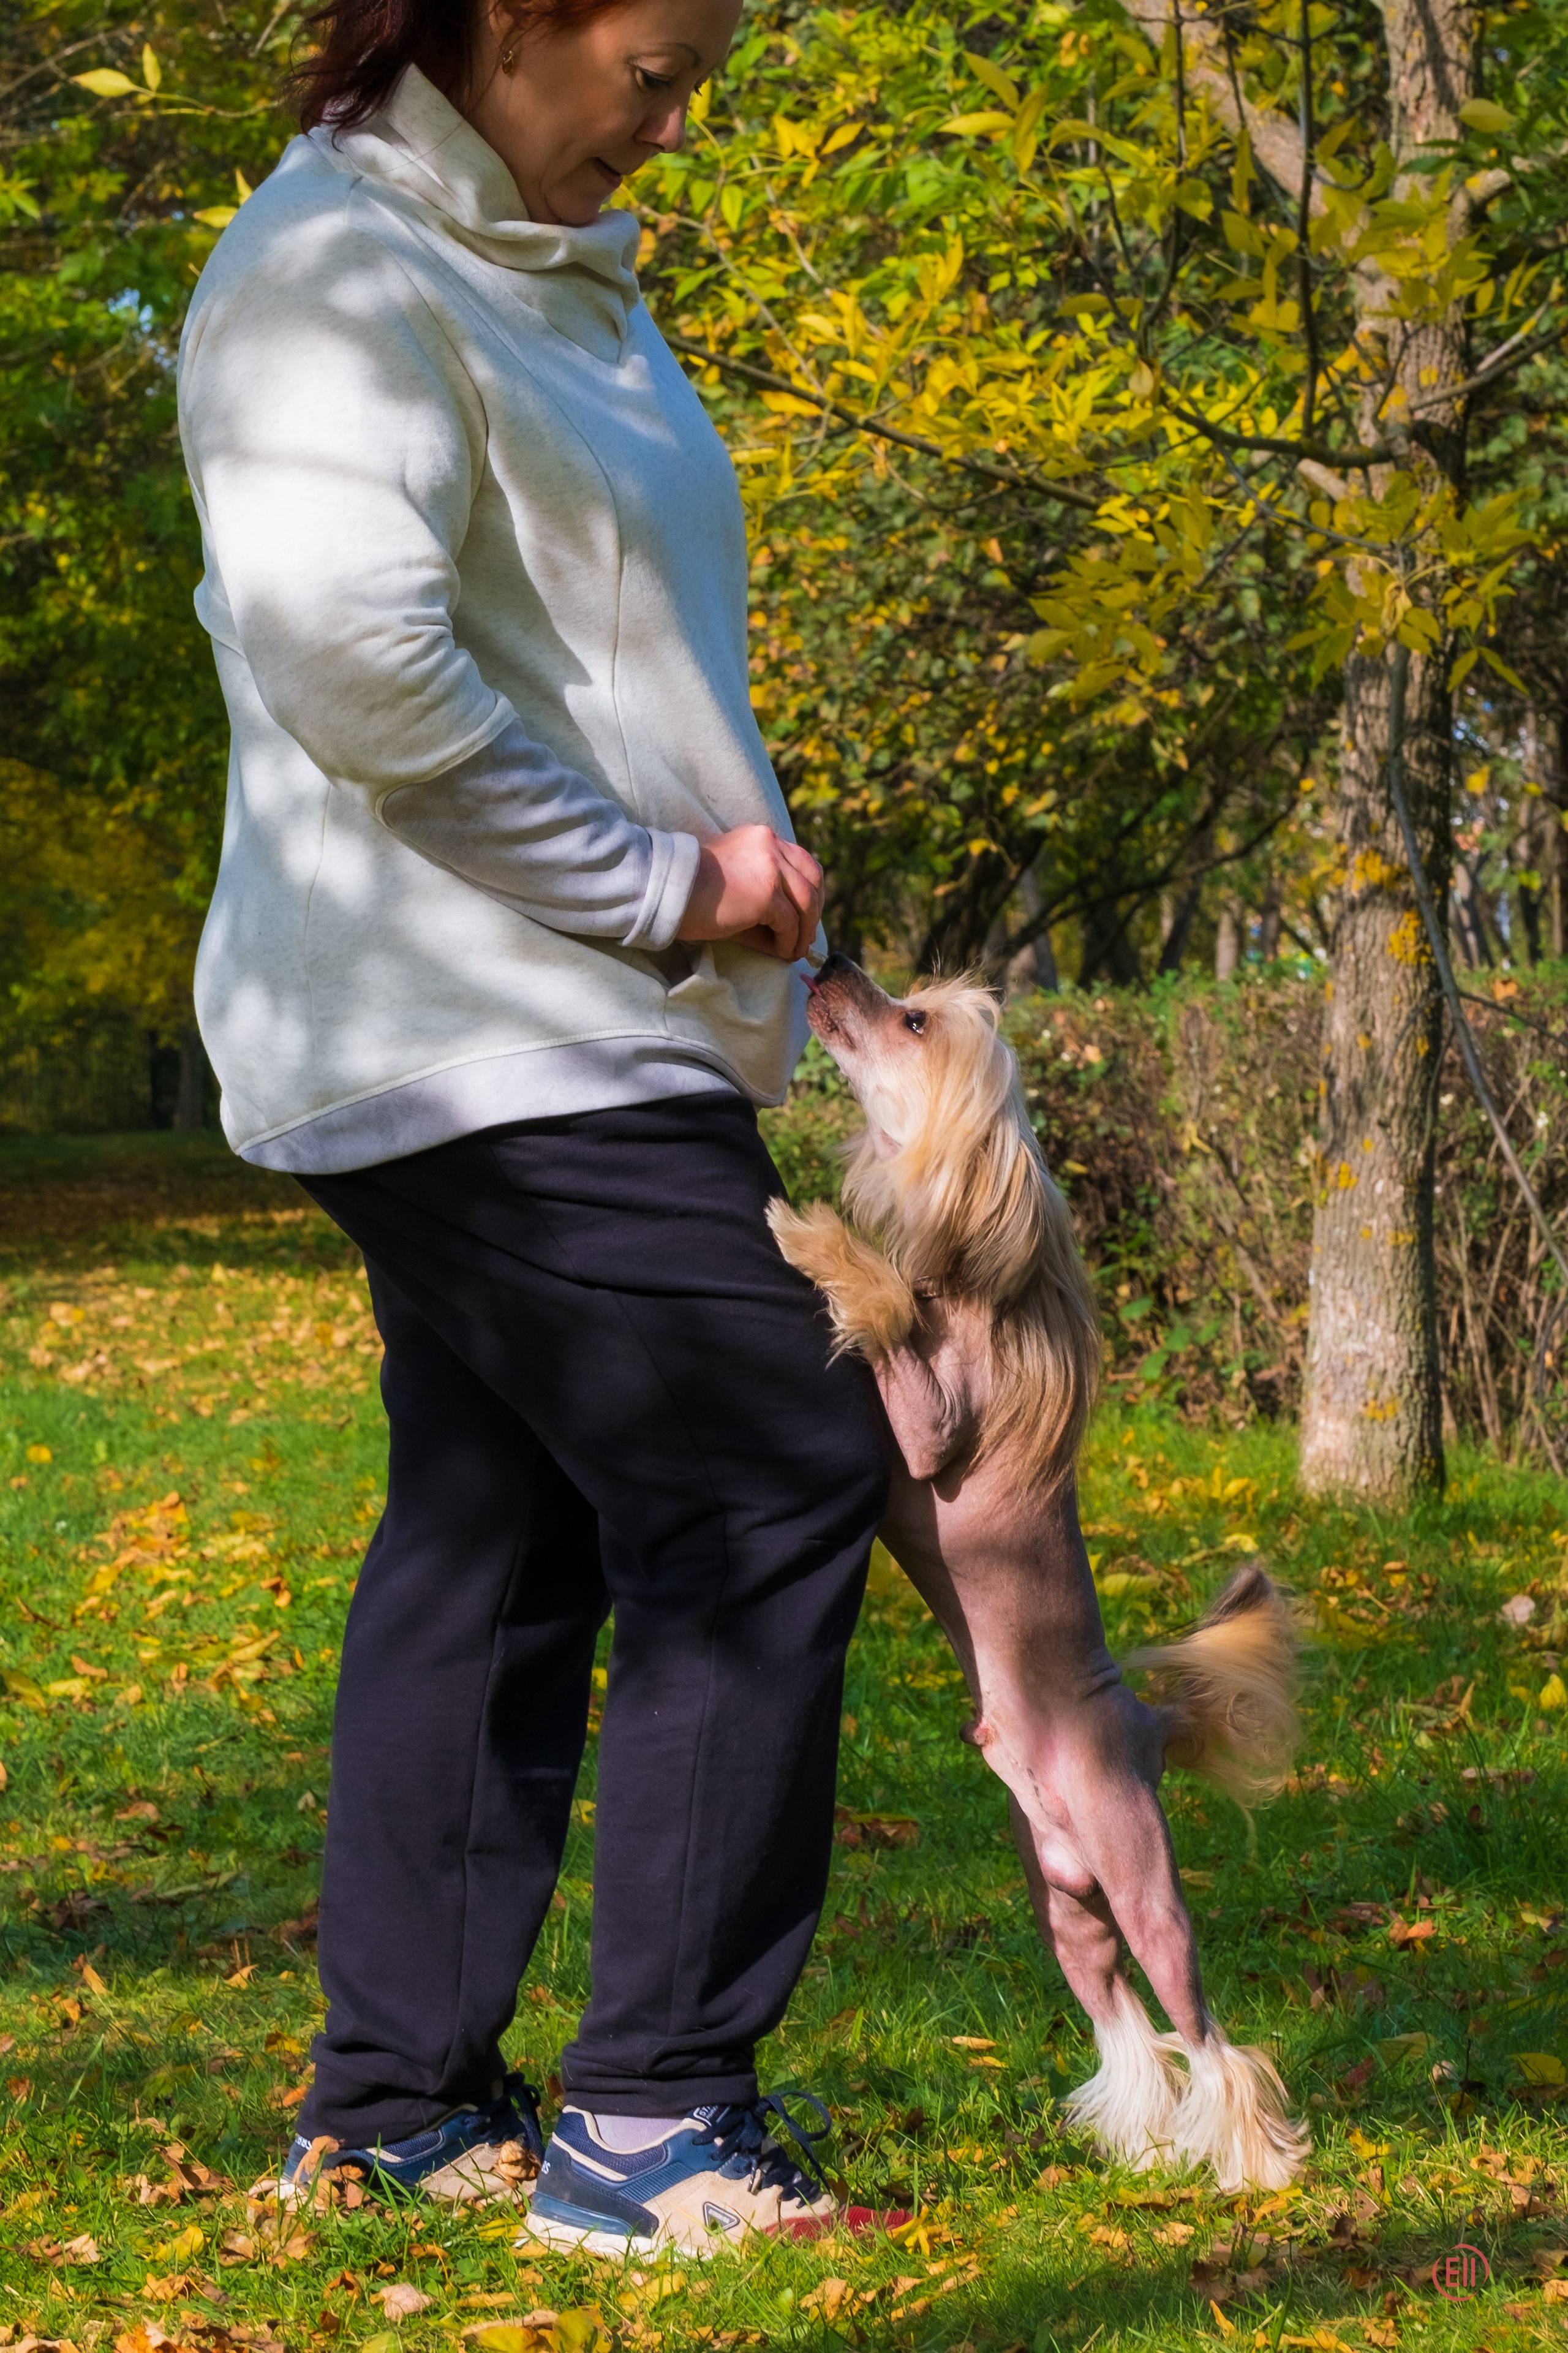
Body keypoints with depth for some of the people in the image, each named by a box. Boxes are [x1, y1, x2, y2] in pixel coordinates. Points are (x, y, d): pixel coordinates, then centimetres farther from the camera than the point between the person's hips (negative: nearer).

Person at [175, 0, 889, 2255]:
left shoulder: (561, 276, 18)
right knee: (770, 1488, -12)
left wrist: (733, 842, 8)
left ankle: (397, 2091, 19)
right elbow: (348, 648, -25)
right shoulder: (339, 272, -13)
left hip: (563, 1034, 10)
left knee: (498, 1537, 12)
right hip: (481, 1032, -10)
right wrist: (652, 883, -18)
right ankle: (653, 2113, -7)